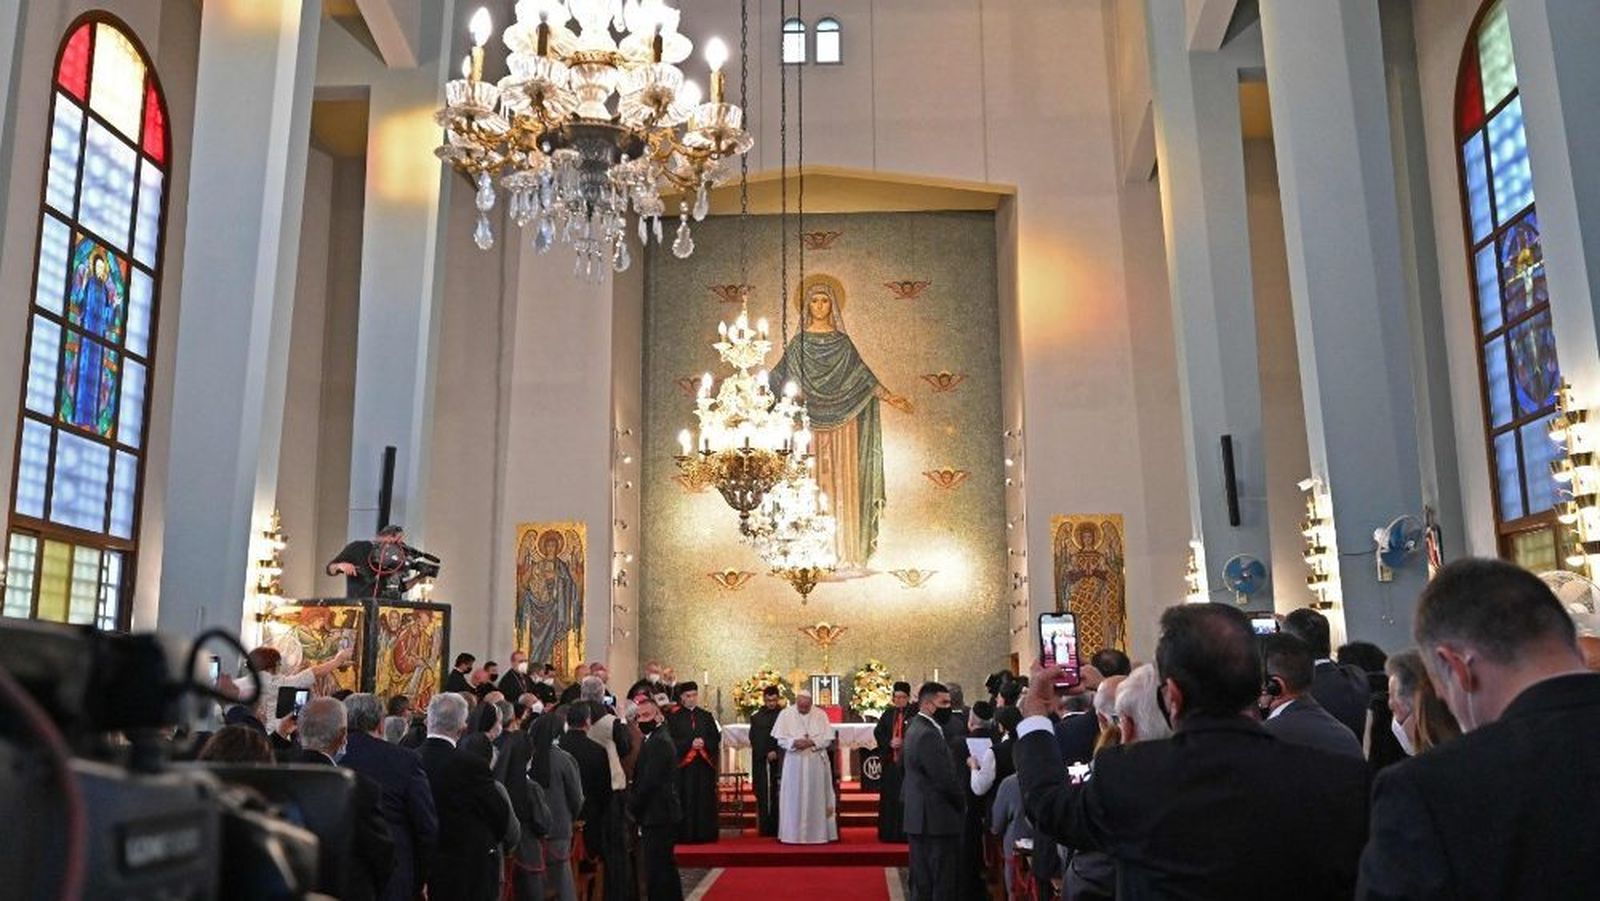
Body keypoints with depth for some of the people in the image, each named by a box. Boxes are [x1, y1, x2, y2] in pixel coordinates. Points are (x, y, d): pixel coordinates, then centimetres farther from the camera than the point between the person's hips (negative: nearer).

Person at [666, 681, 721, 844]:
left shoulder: (706, 717, 12)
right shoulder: (674, 718, 1)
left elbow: (716, 738, 7)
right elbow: (671, 741, -8)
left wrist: (704, 744, -12)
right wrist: (690, 744, -17)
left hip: (704, 765, 3)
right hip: (683, 765, -3)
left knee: (705, 801, 3)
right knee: (686, 802, -4)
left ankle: (704, 834, 9)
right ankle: (686, 835, 1)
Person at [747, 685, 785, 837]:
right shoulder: (755, 717, 9)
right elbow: (754, 740, 7)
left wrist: (776, 752, -10)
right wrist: (767, 753, -4)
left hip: (779, 761, -1)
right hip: (761, 761, 1)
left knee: (777, 795, -4)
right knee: (762, 796, -1)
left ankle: (777, 828, 0)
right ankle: (764, 827, 2)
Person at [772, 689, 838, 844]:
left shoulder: (820, 714, 1)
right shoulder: (785, 714, 0)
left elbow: (828, 739, 0)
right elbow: (780, 739, 0)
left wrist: (813, 742, -16)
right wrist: (794, 742, -18)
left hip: (816, 762, 0)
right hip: (794, 762, 0)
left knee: (816, 797, 4)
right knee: (794, 798, 0)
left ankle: (817, 833, 11)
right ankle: (793, 834, 7)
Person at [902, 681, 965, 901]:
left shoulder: (916, 729, 13)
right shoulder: (928, 735, -19)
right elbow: (946, 780, -21)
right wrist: (962, 799, -3)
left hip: (920, 819, 10)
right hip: (936, 820, -10)